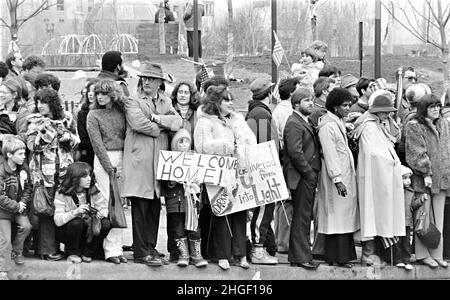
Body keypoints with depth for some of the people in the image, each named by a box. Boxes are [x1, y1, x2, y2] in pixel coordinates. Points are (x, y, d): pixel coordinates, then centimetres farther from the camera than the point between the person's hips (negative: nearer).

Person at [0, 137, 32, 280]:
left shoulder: (23, 169, -2)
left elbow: (28, 188, 6)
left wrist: (23, 202, -10)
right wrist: (15, 207, -20)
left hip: (19, 207, 5)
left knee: (26, 226, -16)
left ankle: (16, 251, 11)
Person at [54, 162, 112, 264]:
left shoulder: (93, 191, -5)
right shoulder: (62, 194, -17)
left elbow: (104, 207, -5)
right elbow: (57, 221, -25)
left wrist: (101, 213, -30)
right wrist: (75, 212, -41)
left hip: (89, 230, 4)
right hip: (67, 231, -4)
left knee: (106, 224, -23)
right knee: (77, 222, -36)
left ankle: (87, 253, -1)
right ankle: (72, 253, -8)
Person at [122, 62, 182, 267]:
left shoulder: (166, 103, 19)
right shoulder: (133, 102, 3)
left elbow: (178, 122, 2)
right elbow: (138, 123, -15)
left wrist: (157, 118, -9)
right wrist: (162, 128, -4)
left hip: (160, 161, 5)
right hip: (139, 161, -5)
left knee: (155, 208, 8)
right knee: (140, 208, -6)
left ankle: (150, 247, 16)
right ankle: (141, 252, -4)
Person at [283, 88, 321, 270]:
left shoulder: (304, 122, 19)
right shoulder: (294, 124, -13)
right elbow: (295, 152, -21)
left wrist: (313, 174, 12)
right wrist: (309, 173, -17)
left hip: (308, 176, 10)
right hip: (301, 177, -10)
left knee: (303, 217, 13)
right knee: (302, 218, -7)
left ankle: (297, 255, 20)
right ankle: (301, 257, -4)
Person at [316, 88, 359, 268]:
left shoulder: (340, 122, 15)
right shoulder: (328, 126, -15)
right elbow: (330, 155, -19)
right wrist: (337, 179, -22)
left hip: (346, 174, 9)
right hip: (336, 175, -9)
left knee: (345, 215, 10)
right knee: (338, 215, -6)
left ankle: (344, 255, 13)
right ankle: (338, 257, -2)